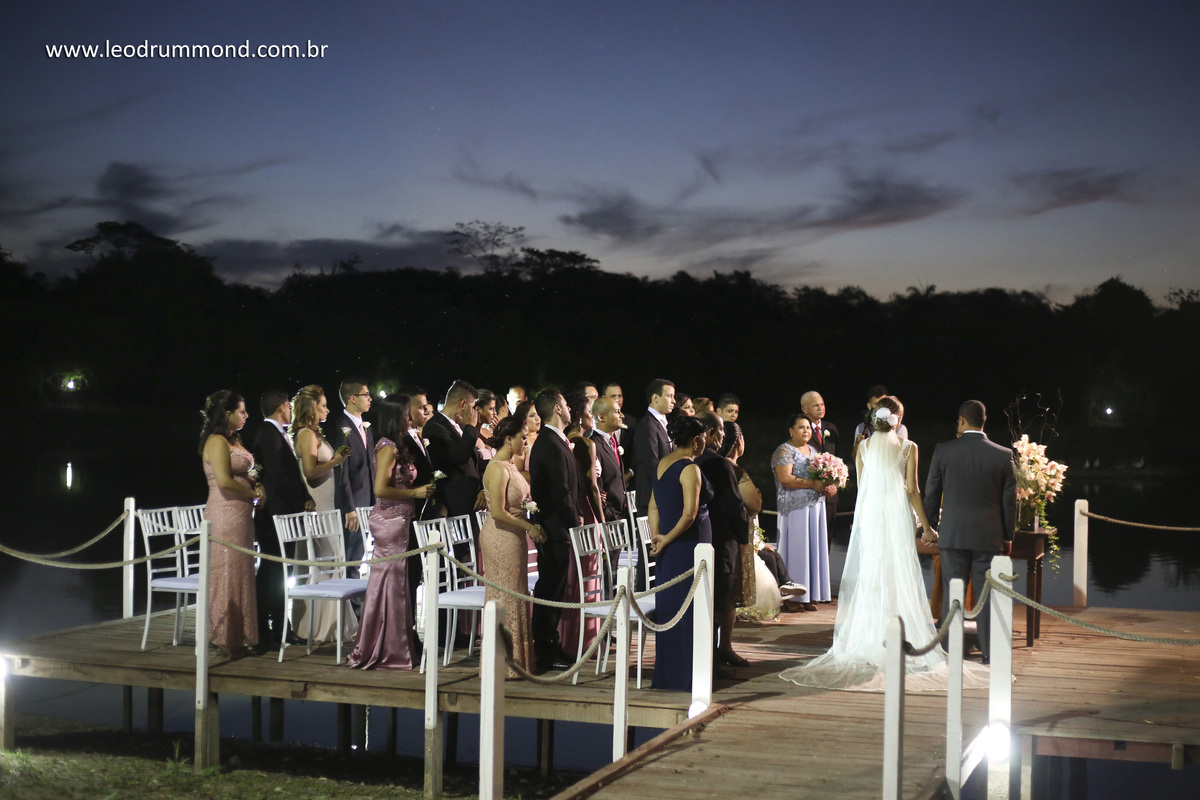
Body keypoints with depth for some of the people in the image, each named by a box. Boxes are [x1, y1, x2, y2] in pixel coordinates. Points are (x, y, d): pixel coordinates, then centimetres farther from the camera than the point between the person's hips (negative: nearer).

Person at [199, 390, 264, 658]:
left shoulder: (234, 441, 17)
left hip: (240, 515, 10)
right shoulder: (217, 442, -12)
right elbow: (224, 480, -22)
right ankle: (225, 639, 4)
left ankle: (238, 635, 19)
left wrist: (256, 486, 2)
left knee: (240, 573, 12)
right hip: (225, 514, -10)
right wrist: (254, 492, -10)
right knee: (227, 573, -4)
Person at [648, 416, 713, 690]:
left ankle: (666, 672, 22)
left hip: (669, 546, 8)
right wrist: (666, 540, -11)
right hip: (688, 545, -8)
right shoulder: (690, 469, -16)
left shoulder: (662, 464, 10)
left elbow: (653, 506, 9)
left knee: (668, 605, 14)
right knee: (687, 607, -1)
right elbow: (690, 513, -22)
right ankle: (684, 675, 5)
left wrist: (656, 538, 2)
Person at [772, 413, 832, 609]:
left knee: (813, 547, 6)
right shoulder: (784, 451, -6)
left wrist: (827, 485, 1)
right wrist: (813, 484, -20)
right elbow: (785, 479, -18)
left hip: (816, 505, 8)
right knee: (797, 549, -7)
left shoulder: (813, 450, 18)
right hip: (795, 508, -8)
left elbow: (821, 475, 24)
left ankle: (812, 593, 9)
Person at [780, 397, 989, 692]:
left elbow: (861, 486, 8)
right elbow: (912, 490, -4)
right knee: (899, 578, 1)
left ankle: (867, 642, 6)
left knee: (869, 578, 6)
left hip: (869, 515, 2)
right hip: (897, 515, -2)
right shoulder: (908, 447, -3)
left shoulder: (864, 447, 3)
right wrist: (926, 525, 3)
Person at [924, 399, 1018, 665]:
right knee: (988, 593, 6)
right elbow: (1009, 501, 2)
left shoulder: (943, 451, -4)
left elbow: (932, 494, 2)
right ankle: (990, 652, 9)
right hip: (989, 536, 0)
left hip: (952, 533, 0)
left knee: (952, 593, 6)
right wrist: (1008, 537, 11)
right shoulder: (1004, 455, -3)